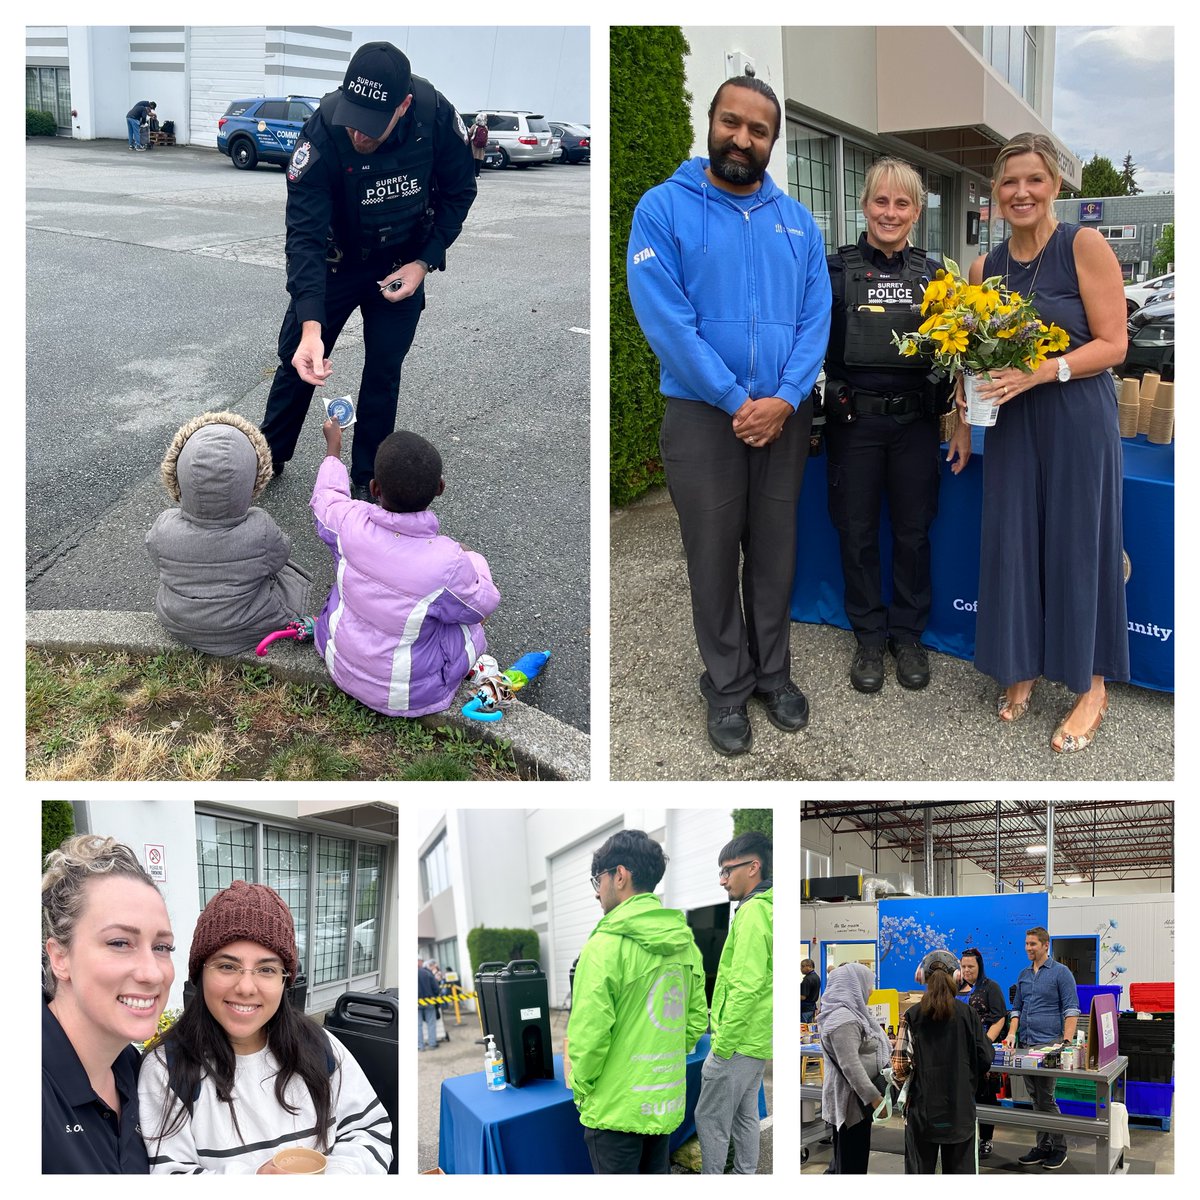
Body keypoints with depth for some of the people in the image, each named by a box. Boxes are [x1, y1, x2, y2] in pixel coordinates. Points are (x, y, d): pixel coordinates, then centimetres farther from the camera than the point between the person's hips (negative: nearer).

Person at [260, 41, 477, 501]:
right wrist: (310, 326, -45)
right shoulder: (321, 133, -32)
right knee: (297, 361, 7)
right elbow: (304, 234, -34)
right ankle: (267, 458, 29)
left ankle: (367, 479, 22)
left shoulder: (437, 116, -27)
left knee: (383, 372, 5)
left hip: (402, 266, 1)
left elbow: (458, 191, -8)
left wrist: (425, 261, -16)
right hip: (336, 260, -1)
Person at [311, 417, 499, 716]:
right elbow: (483, 604, -11)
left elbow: (326, 497, 3)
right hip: (409, 696, -3)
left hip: (341, 667, 4)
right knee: (471, 620, 17)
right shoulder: (448, 564, -34)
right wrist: (473, 558, 9)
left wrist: (333, 448, 22)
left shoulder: (350, 522, -24)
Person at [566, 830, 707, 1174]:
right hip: (668, 1102, 6)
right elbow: (697, 1020, 10)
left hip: (617, 1106, -6)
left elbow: (589, 1032, -17)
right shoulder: (685, 943, 4)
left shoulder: (606, 944, -17)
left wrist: (581, 1088, -3)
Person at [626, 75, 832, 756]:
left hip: (785, 414, 3)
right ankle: (727, 687, 19)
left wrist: (784, 399, -13)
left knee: (776, 552, 12)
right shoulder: (664, 208, -5)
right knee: (714, 556, 5)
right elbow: (665, 319, -14)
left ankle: (774, 672, 27)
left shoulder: (798, 221, 8)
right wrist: (736, 400, -16)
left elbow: (816, 317, 2)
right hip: (703, 414, -3)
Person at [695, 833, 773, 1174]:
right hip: (758, 1041, 9)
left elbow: (745, 987, -23)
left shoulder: (753, 911, -18)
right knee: (746, 1115, 17)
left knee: (710, 1119, 0)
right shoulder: (768, 909, 11)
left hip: (738, 1041, -9)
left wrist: (722, 1045, -18)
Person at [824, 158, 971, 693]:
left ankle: (908, 634, 26)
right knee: (857, 532, 7)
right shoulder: (834, 270, 0)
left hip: (916, 422, 1)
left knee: (913, 531, 9)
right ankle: (869, 636, 23)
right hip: (854, 422, -1)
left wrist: (963, 426, 1)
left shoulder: (934, 273, 5)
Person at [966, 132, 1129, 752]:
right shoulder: (985, 267, 7)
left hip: (1079, 417, -4)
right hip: (1014, 421, 5)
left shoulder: (1085, 246, -8)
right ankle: (1022, 667, 24)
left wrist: (1038, 372, -23)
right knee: (1011, 540, 6)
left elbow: (1112, 345, -11)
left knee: (1078, 542, 1)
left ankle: (1092, 688, 15)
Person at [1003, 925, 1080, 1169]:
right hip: (1024, 1044, 6)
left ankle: (1059, 1148, 7)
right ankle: (1043, 1146, 16)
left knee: (1046, 1098, -6)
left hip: (1048, 1044, -6)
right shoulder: (1023, 975, 15)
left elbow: (1071, 1010, -9)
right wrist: (1012, 1033, 5)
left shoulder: (1061, 972, -4)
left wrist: (1067, 1042, -17)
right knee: (1036, 1099, 9)